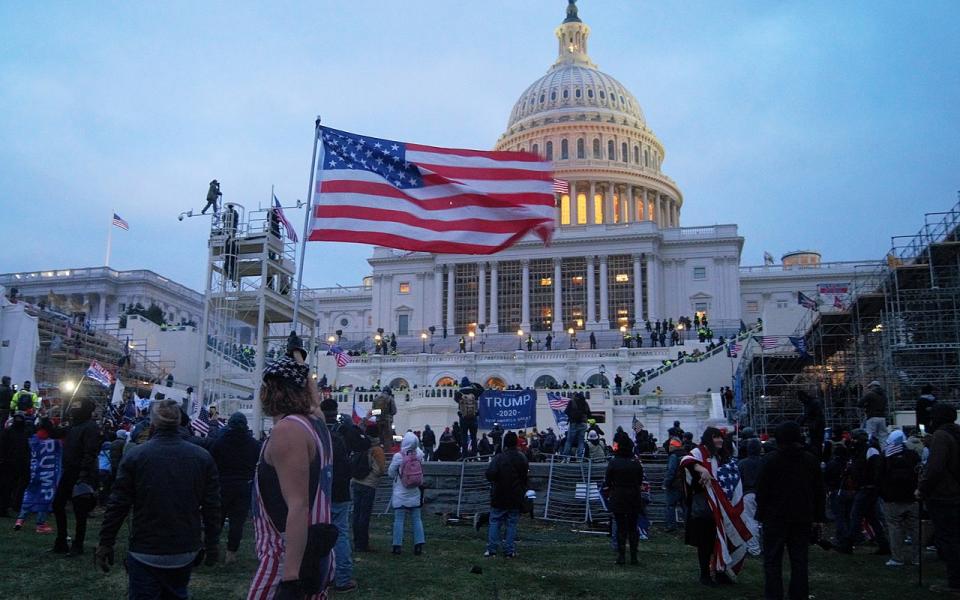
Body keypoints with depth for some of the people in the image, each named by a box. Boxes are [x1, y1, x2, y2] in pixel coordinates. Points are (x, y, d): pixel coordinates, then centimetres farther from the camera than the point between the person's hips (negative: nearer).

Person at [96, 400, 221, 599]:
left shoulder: (135, 456, -9)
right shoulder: (203, 457, -3)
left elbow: (117, 505, -7)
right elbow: (212, 506, -1)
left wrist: (105, 543, 3)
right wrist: (212, 544, 7)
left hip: (145, 553, -3)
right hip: (185, 552, 3)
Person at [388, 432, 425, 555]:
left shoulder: (398, 456, -15)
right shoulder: (419, 455, -7)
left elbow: (390, 473, -6)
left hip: (400, 495, -3)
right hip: (415, 494, 3)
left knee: (399, 520, 3)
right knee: (417, 520, 9)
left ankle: (397, 546, 4)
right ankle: (419, 545, 8)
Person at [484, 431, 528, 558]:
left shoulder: (499, 458, -13)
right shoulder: (522, 460, 1)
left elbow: (490, 474, -23)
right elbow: (526, 478, 8)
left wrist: (494, 482, -3)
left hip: (499, 497, -3)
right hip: (516, 499, 3)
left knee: (495, 522, 7)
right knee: (512, 524, 8)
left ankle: (492, 549, 5)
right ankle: (509, 551, 7)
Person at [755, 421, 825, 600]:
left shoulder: (771, 461, -9)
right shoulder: (811, 460, 4)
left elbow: (761, 491, -8)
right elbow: (819, 492, 9)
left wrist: (761, 515, 1)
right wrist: (819, 518, 14)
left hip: (776, 518, -3)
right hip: (803, 518, 4)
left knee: (772, 560, 4)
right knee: (800, 560, 10)